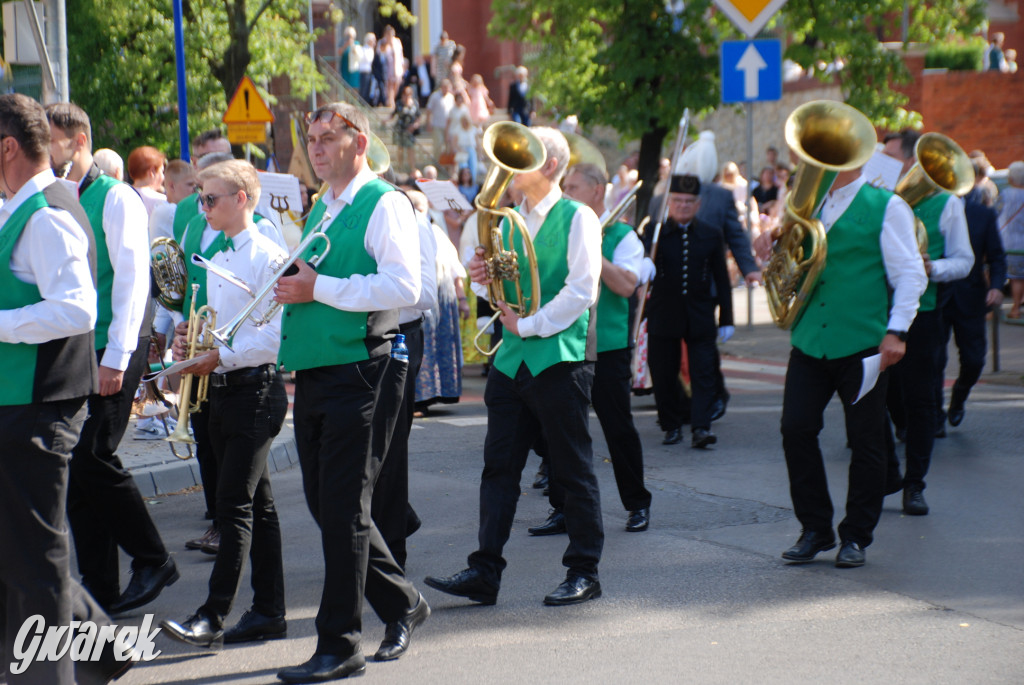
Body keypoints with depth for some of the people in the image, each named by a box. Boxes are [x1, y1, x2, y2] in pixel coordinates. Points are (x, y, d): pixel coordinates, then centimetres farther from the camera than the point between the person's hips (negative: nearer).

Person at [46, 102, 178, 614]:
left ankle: (152, 560, 6)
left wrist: (116, 357, -17)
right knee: (75, 466, 5)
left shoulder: (115, 198, -6)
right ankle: (99, 587, 10)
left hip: (110, 353, -7)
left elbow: (132, 278, -12)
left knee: (94, 459, -11)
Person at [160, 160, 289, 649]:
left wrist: (221, 355, -20)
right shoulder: (215, 259, 16)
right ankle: (269, 613, 16)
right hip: (222, 389, 9)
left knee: (235, 505, -10)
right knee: (257, 504, 11)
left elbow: (276, 335, -18)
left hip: (255, 388, -9)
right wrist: (189, 340, 6)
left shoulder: (268, 257, -12)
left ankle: (213, 617, -11)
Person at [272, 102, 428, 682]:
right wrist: (292, 287, 9)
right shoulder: (320, 211, 20)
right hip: (314, 374, 9)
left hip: (360, 371, -9)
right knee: (326, 504, 12)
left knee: (343, 508, -7)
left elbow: (403, 287, -19)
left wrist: (320, 288, -18)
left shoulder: (385, 204, -7)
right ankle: (402, 603, 27)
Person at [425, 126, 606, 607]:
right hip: (512, 360, 6)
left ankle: (584, 572, 9)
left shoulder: (577, 218, -5)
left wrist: (530, 325, -12)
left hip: (559, 356, -6)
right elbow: (498, 286, 22)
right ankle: (485, 572, 4)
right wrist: (481, 276, -1)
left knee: (573, 469, 1)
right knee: (499, 466, 3)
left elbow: (581, 289, -12)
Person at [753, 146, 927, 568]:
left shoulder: (885, 207, -1)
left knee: (865, 440, 2)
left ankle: (857, 536, 14)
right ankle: (815, 530, 10)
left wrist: (896, 331, -16)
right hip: (810, 340, 5)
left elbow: (910, 274, -5)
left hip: (863, 343, -5)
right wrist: (773, 241, 2)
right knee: (796, 429, -3)